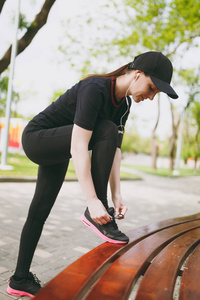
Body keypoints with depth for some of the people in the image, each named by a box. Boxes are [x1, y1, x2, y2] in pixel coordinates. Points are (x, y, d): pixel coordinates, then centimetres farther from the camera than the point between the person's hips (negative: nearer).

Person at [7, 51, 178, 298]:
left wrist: (117, 195, -13)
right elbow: (78, 148, -35)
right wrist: (93, 200, -36)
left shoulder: (124, 103, -2)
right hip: (36, 139, -8)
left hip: (55, 150, 8)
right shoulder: (95, 90, -29)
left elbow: (114, 149, -5)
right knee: (107, 131, -26)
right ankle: (94, 214, -19)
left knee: (40, 211, 9)